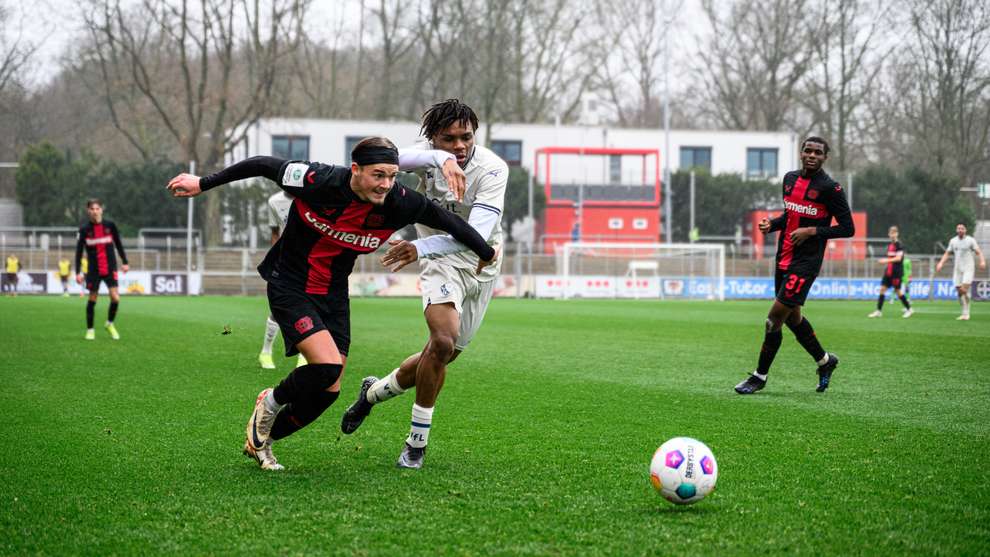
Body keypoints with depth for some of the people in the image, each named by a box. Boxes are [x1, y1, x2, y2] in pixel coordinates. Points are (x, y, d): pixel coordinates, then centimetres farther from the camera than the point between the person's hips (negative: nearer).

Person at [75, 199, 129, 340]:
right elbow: (79, 251, -1)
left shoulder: (110, 226, -2)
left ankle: (110, 324, 13)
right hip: (93, 270, 0)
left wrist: (124, 262, 8)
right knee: (92, 299, 6)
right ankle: (90, 329, 21)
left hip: (110, 268, 0)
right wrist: (78, 272, -5)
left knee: (115, 298, -12)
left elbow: (118, 244, 9)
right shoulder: (85, 229, -4)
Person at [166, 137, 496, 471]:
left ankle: (261, 440, 27)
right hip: (289, 286, -5)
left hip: (333, 294, 5)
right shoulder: (318, 181, -25)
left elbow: (444, 219, 0)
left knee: (329, 391, 3)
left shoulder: (398, 203, -17)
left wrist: (485, 252, 12)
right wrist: (203, 184, -3)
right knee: (327, 364, -25)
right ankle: (271, 403, 7)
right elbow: (264, 166, -11)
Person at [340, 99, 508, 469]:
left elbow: (477, 234, -33)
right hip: (442, 262, -1)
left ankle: (374, 392, 38)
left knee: (443, 355, 9)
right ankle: (416, 444, -11)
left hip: (482, 268, 2)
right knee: (443, 342, -25)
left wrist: (420, 248, -45)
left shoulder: (492, 169, -23)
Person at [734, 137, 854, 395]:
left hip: (806, 262, -8)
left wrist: (812, 231, -18)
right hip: (784, 258, 8)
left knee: (775, 316, -9)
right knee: (792, 317, 17)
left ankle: (760, 376, 3)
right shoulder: (790, 178, 9)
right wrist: (771, 224, 4)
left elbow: (848, 228, -9)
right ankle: (824, 360, 38)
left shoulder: (829, 187, -12)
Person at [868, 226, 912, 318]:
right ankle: (878, 311, 2)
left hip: (897, 273, -7)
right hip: (888, 272, 7)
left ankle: (909, 309, 13)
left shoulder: (899, 245, -10)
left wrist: (886, 260, -29)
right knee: (882, 289, 0)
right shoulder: (889, 245, 13)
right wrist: (883, 261, 8)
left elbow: (898, 258, -22)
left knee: (898, 291, -2)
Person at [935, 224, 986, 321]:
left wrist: (982, 261, -28)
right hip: (957, 269, 5)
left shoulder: (970, 240, -4)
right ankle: (965, 313, 13)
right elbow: (947, 253, 17)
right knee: (959, 291, 1)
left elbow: (978, 252, -10)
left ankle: (966, 313, -9)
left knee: (964, 290, -18)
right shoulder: (953, 241, 9)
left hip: (968, 268, -5)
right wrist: (940, 263, 2)